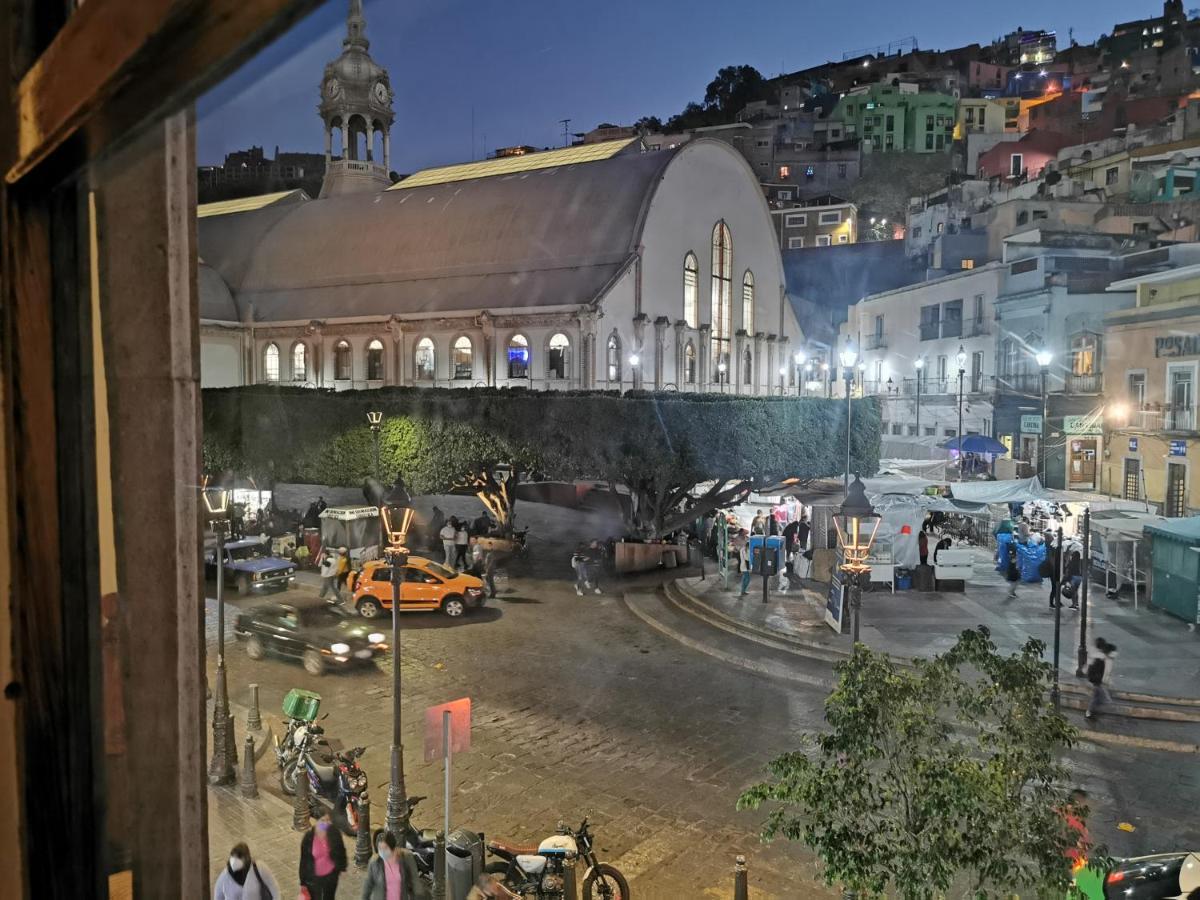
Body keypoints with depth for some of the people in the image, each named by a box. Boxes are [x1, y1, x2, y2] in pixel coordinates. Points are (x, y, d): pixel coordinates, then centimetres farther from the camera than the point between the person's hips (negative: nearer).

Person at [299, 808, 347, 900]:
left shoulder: (334, 833, -18)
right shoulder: (309, 836, -23)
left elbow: (341, 851, -1)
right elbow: (304, 859, -12)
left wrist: (342, 868, 8)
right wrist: (303, 881, -6)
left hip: (331, 875, 2)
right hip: (313, 877, -2)